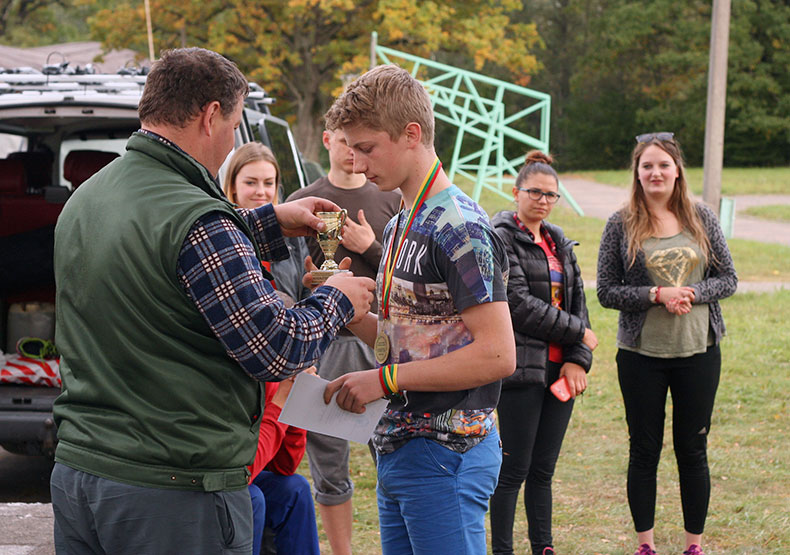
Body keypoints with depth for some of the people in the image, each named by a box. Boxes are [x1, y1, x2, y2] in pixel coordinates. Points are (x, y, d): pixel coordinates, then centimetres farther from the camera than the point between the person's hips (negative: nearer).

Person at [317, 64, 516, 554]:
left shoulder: (460, 228, -15)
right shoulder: (401, 227, 15)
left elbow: (497, 355, -21)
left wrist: (384, 380, -18)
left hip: (446, 453, -9)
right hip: (400, 450, 10)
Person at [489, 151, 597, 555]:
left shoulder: (559, 244, 17)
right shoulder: (501, 238, -6)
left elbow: (578, 302, 13)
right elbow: (518, 303, -14)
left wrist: (578, 359, -2)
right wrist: (579, 333, -8)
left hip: (559, 370, 7)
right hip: (522, 369, -7)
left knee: (543, 469, 11)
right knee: (514, 469, -4)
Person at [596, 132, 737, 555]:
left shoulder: (701, 218, 3)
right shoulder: (621, 224, -2)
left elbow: (728, 278, 5)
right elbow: (607, 291, -4)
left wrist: (692, 293, -14)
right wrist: (658, 295, -17)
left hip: (698, 351, 1)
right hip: (641, 354, -1)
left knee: (693, 451, 7)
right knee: (644, 451, 7)